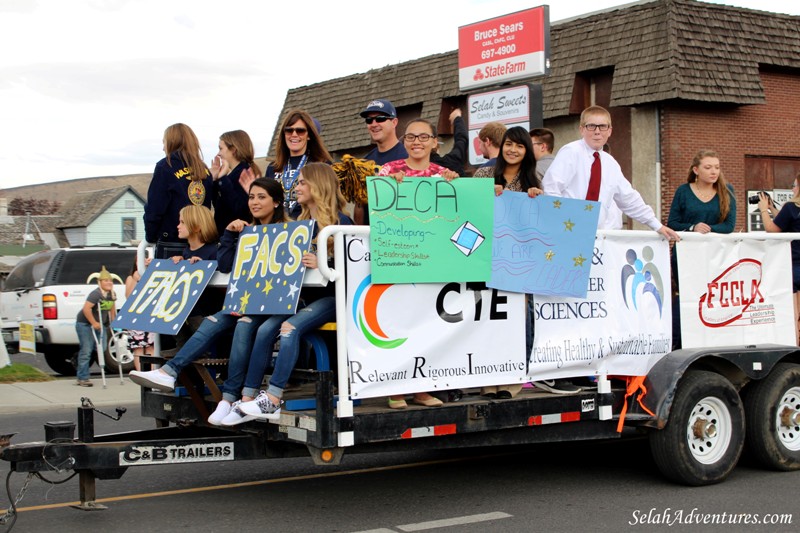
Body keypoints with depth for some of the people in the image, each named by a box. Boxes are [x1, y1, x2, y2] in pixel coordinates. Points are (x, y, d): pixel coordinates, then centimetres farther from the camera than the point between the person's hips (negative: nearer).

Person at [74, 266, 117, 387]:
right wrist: (94, 323, -26)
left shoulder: (112, 295, 2)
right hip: (85, 324, -8)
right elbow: (86, 309, -30)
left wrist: (112, 321, 15)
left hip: (99, 324, 8)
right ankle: (82, 378, -3)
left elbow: (112, 308, 19)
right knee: (86, 350, -9)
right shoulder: (96, 294, -24)